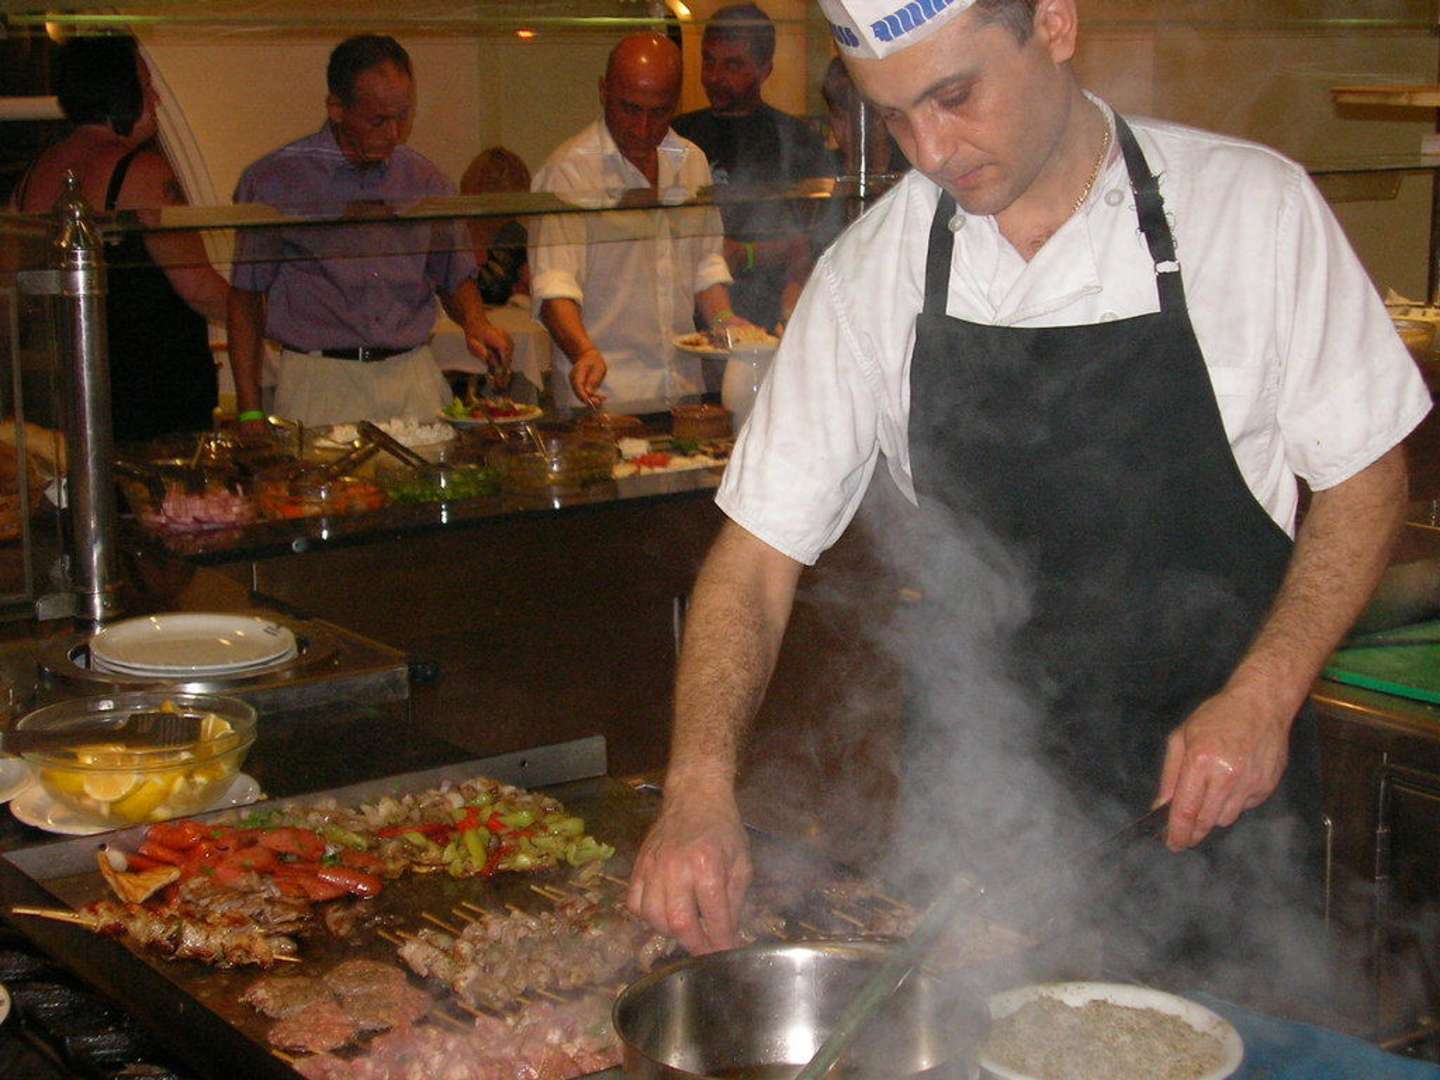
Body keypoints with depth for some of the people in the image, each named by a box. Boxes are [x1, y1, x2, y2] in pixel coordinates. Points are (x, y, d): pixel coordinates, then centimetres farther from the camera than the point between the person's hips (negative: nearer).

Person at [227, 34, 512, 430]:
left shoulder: (426, 181, 9)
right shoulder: (272, 181, -1)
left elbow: (455, 276, 20)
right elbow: (245, 297, 1)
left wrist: (475, 323, -3)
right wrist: (249, 411, -4)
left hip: (414, 382, 3)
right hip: (319, 383, -3)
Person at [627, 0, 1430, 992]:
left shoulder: (1253, 206, -10)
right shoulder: (870, 274, -6)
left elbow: (1364, 475, -1)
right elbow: (760, 551, -5)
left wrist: (1262, 698, -14)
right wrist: (699, 782, -20)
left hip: (1214, 789, -1)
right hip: (985, 793, 1)